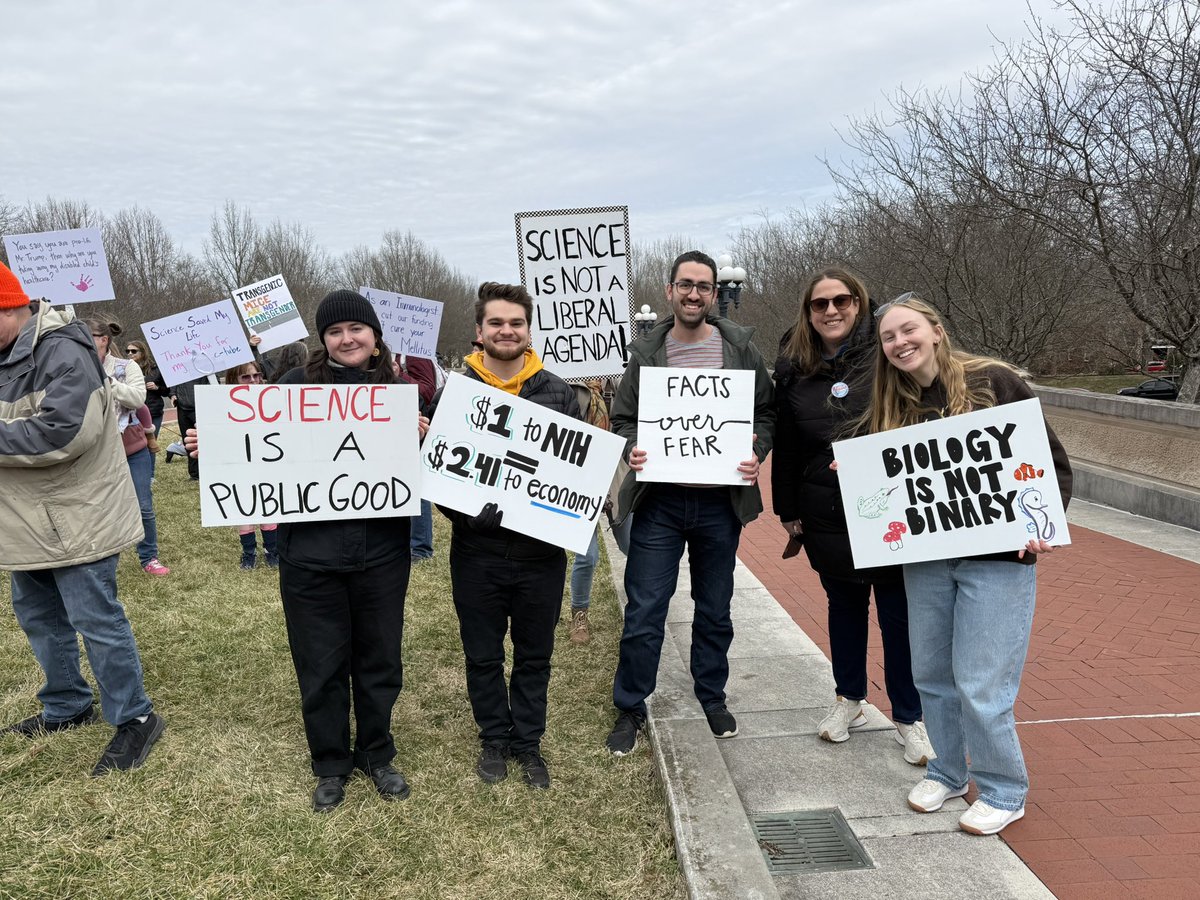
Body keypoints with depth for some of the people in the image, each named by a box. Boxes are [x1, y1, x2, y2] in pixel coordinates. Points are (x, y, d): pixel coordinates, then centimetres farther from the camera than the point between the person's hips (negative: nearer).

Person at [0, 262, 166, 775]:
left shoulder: (62, 353, -21)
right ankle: (66, 706, 39)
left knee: (95, 621, -3)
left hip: (74, 520, -10)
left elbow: (63, 431, -32)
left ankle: (134, 718, 12)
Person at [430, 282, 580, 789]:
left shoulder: (559, 394, 0)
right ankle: (494, 740, 35)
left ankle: (528, 743, 34)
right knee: (483, 655, 15)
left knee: (535, 655, 15)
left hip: (541, 551, 1)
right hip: (477, 551, 0)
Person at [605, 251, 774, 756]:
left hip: (720, 502, 1)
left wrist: (756, 454, -10)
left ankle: (712, 697, 37)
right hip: (658, 501, -1)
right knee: (644, 614, 1)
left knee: (715, 610, 16)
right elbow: (623, 419, 6)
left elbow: (766, 412, 8)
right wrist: (632, 449, -14)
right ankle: (630, 709, 19)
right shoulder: (645, 352, 3)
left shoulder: (740, 348, 3)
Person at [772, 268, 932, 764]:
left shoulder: (888, 355, -6)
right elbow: (785, 445, 9)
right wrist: (788, 509, 9)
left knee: (899, 613, 5)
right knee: (844, 605, 17)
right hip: (827, 514, 3)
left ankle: (910, 718, 22)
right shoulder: (793, 368, 4)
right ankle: (849, 698, 36)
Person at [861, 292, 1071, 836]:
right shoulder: (891, 405, 6)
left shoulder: (994, 382, -6)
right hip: (925, 558, 5)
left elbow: (1052, 461, -3)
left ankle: (1004, 792, 22)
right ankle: (948, 772, 35)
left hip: (997, 558, -4)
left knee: (981, 683, -1)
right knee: (930, 674, 13)